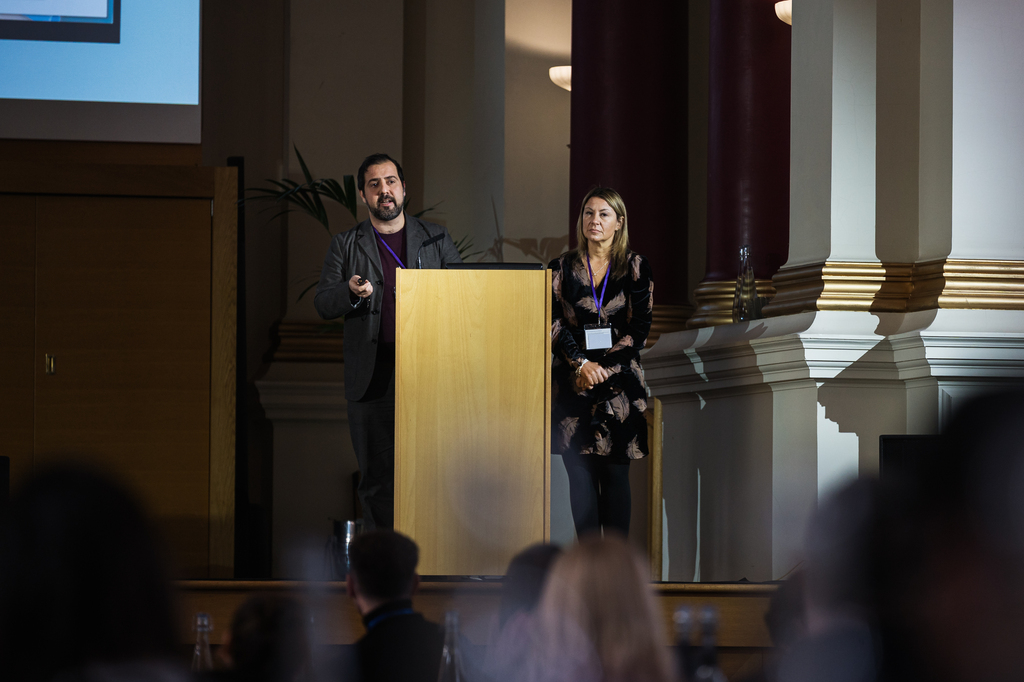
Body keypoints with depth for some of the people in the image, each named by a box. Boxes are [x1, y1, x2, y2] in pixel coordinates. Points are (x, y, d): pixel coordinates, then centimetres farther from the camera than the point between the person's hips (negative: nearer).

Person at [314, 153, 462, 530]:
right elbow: (323, 305, 4)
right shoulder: (345, 245, 12)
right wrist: (351, 292, -17)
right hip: (372, 379, 0)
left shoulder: (436, 239, 14)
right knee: (377, 477, 1)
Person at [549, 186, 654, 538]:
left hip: (619, 381, -1)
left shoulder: (636, 268, 6)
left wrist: (602, 367, -8)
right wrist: (581, 363, -12)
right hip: (574, 383, 1)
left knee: (615, 474, -3)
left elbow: (639, 328, 1)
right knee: (580, 474, -4)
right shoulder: (563, 268, 9)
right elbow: (553, 323, 1)